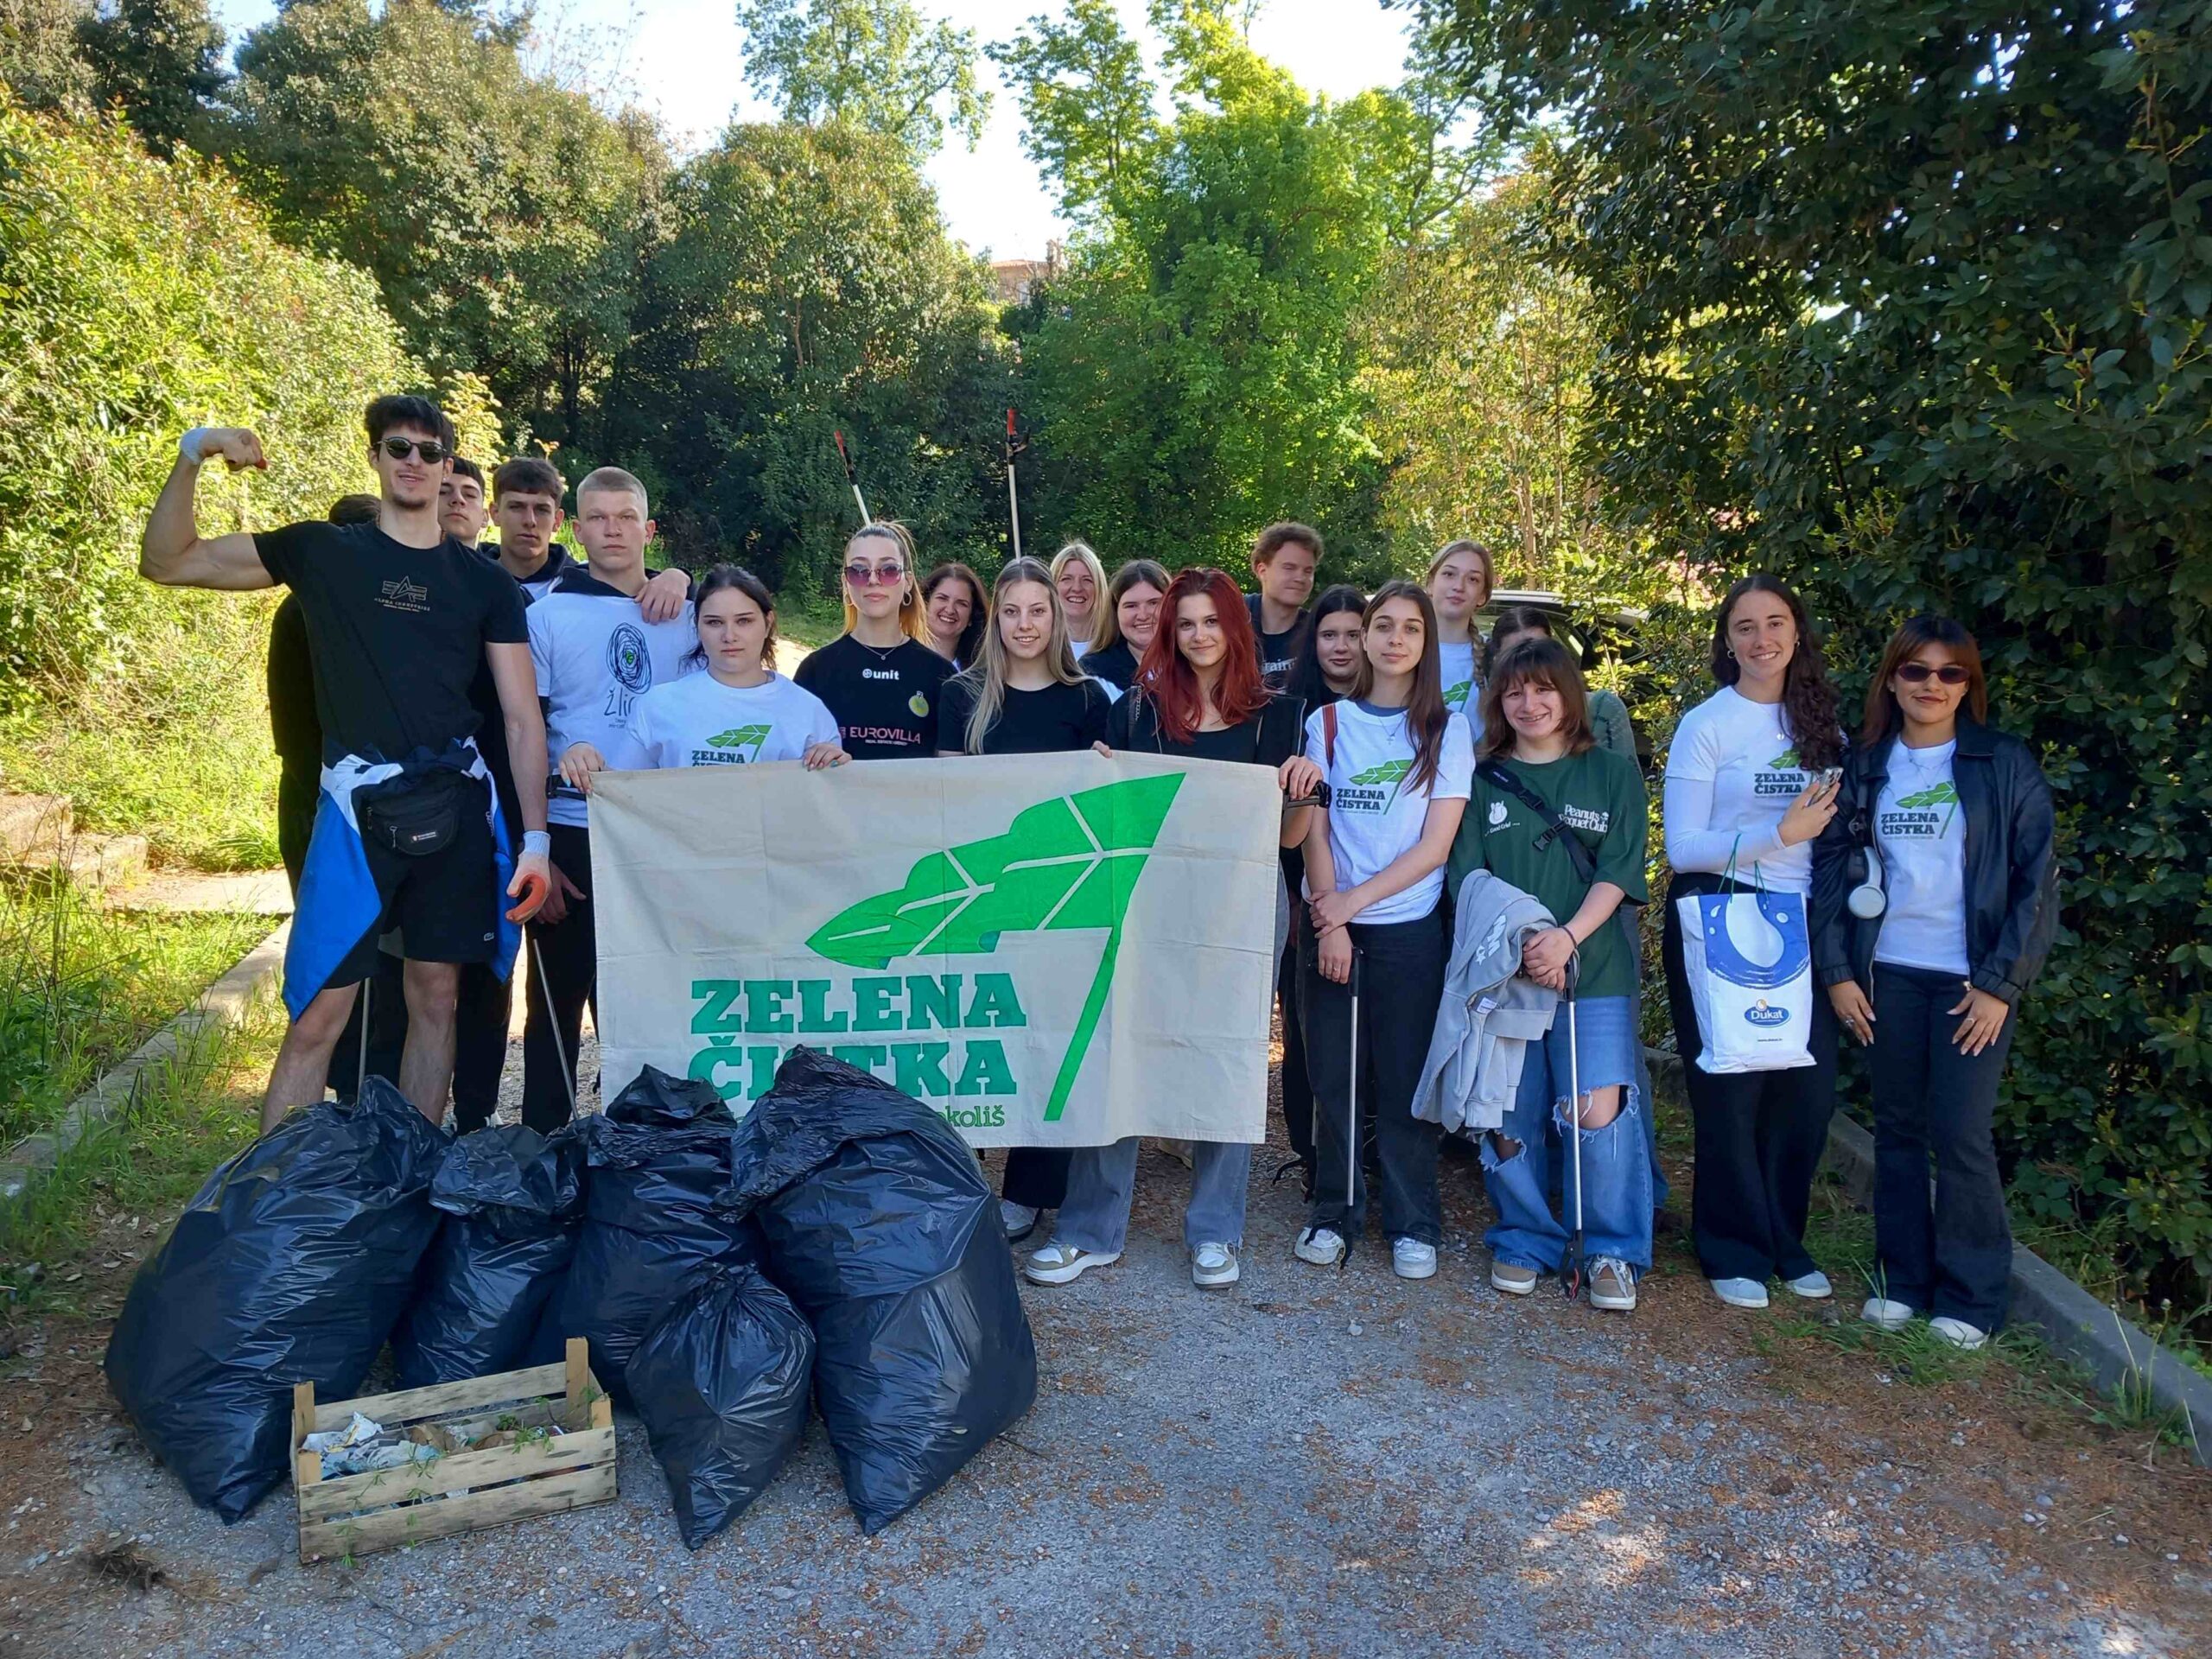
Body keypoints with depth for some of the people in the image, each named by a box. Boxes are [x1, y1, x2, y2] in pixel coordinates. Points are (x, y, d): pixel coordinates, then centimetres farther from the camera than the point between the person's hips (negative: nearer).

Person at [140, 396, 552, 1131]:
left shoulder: (484, 584, 10)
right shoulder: (322, 553, 9)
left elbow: (522, 718, 6)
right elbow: (165, 563, 10)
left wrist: (535, 837, -2)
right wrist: (191, 456, -4)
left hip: (457, 807, 2)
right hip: (359, 806, -1)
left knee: (435, 997, 8)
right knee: (317, 1016, -5)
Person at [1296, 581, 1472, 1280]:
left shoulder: (1445, 730, 2)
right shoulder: (1327, 723, 5)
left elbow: (1436, 844, -4)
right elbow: (1314, 831, 1)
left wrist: (1357, 900, -11)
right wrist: (1329, 921, -9)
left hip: (1410, 927, -1)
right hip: (1332, 925, 1)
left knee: (1404, 1079, 5)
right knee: (1333, 1076, 6)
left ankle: (1413, 1223, 17)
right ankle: (1334, 1211, 21)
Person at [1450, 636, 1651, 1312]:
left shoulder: (1613, 774, 7)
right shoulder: (1482, 781, 10)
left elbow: (1617, 875, -1)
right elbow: (1468, 879, 3)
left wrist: (1566, 938, -17)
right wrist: (1515, 943, -13)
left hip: (1594, 970, -1)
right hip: (1501, 972, 2)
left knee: (1599, 1108, -12)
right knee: (1510, 1115, 3)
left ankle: (1615, 1251, 8)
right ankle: (1525, 1242, 23)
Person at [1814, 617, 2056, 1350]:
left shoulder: (2006, 765, -1)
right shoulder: (1864, 767, 6)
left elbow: (2036, 878, -3)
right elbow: (1831, 868, 7)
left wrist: (2002, 984, -9)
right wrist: (1837, 971, 0)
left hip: (1972, 980, -3)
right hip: (1886, 974, 3)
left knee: (1960, 1135, -3)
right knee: (1897, 1130, 10)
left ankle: (1970, 1297, 12)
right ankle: (1902, 1279, 22)